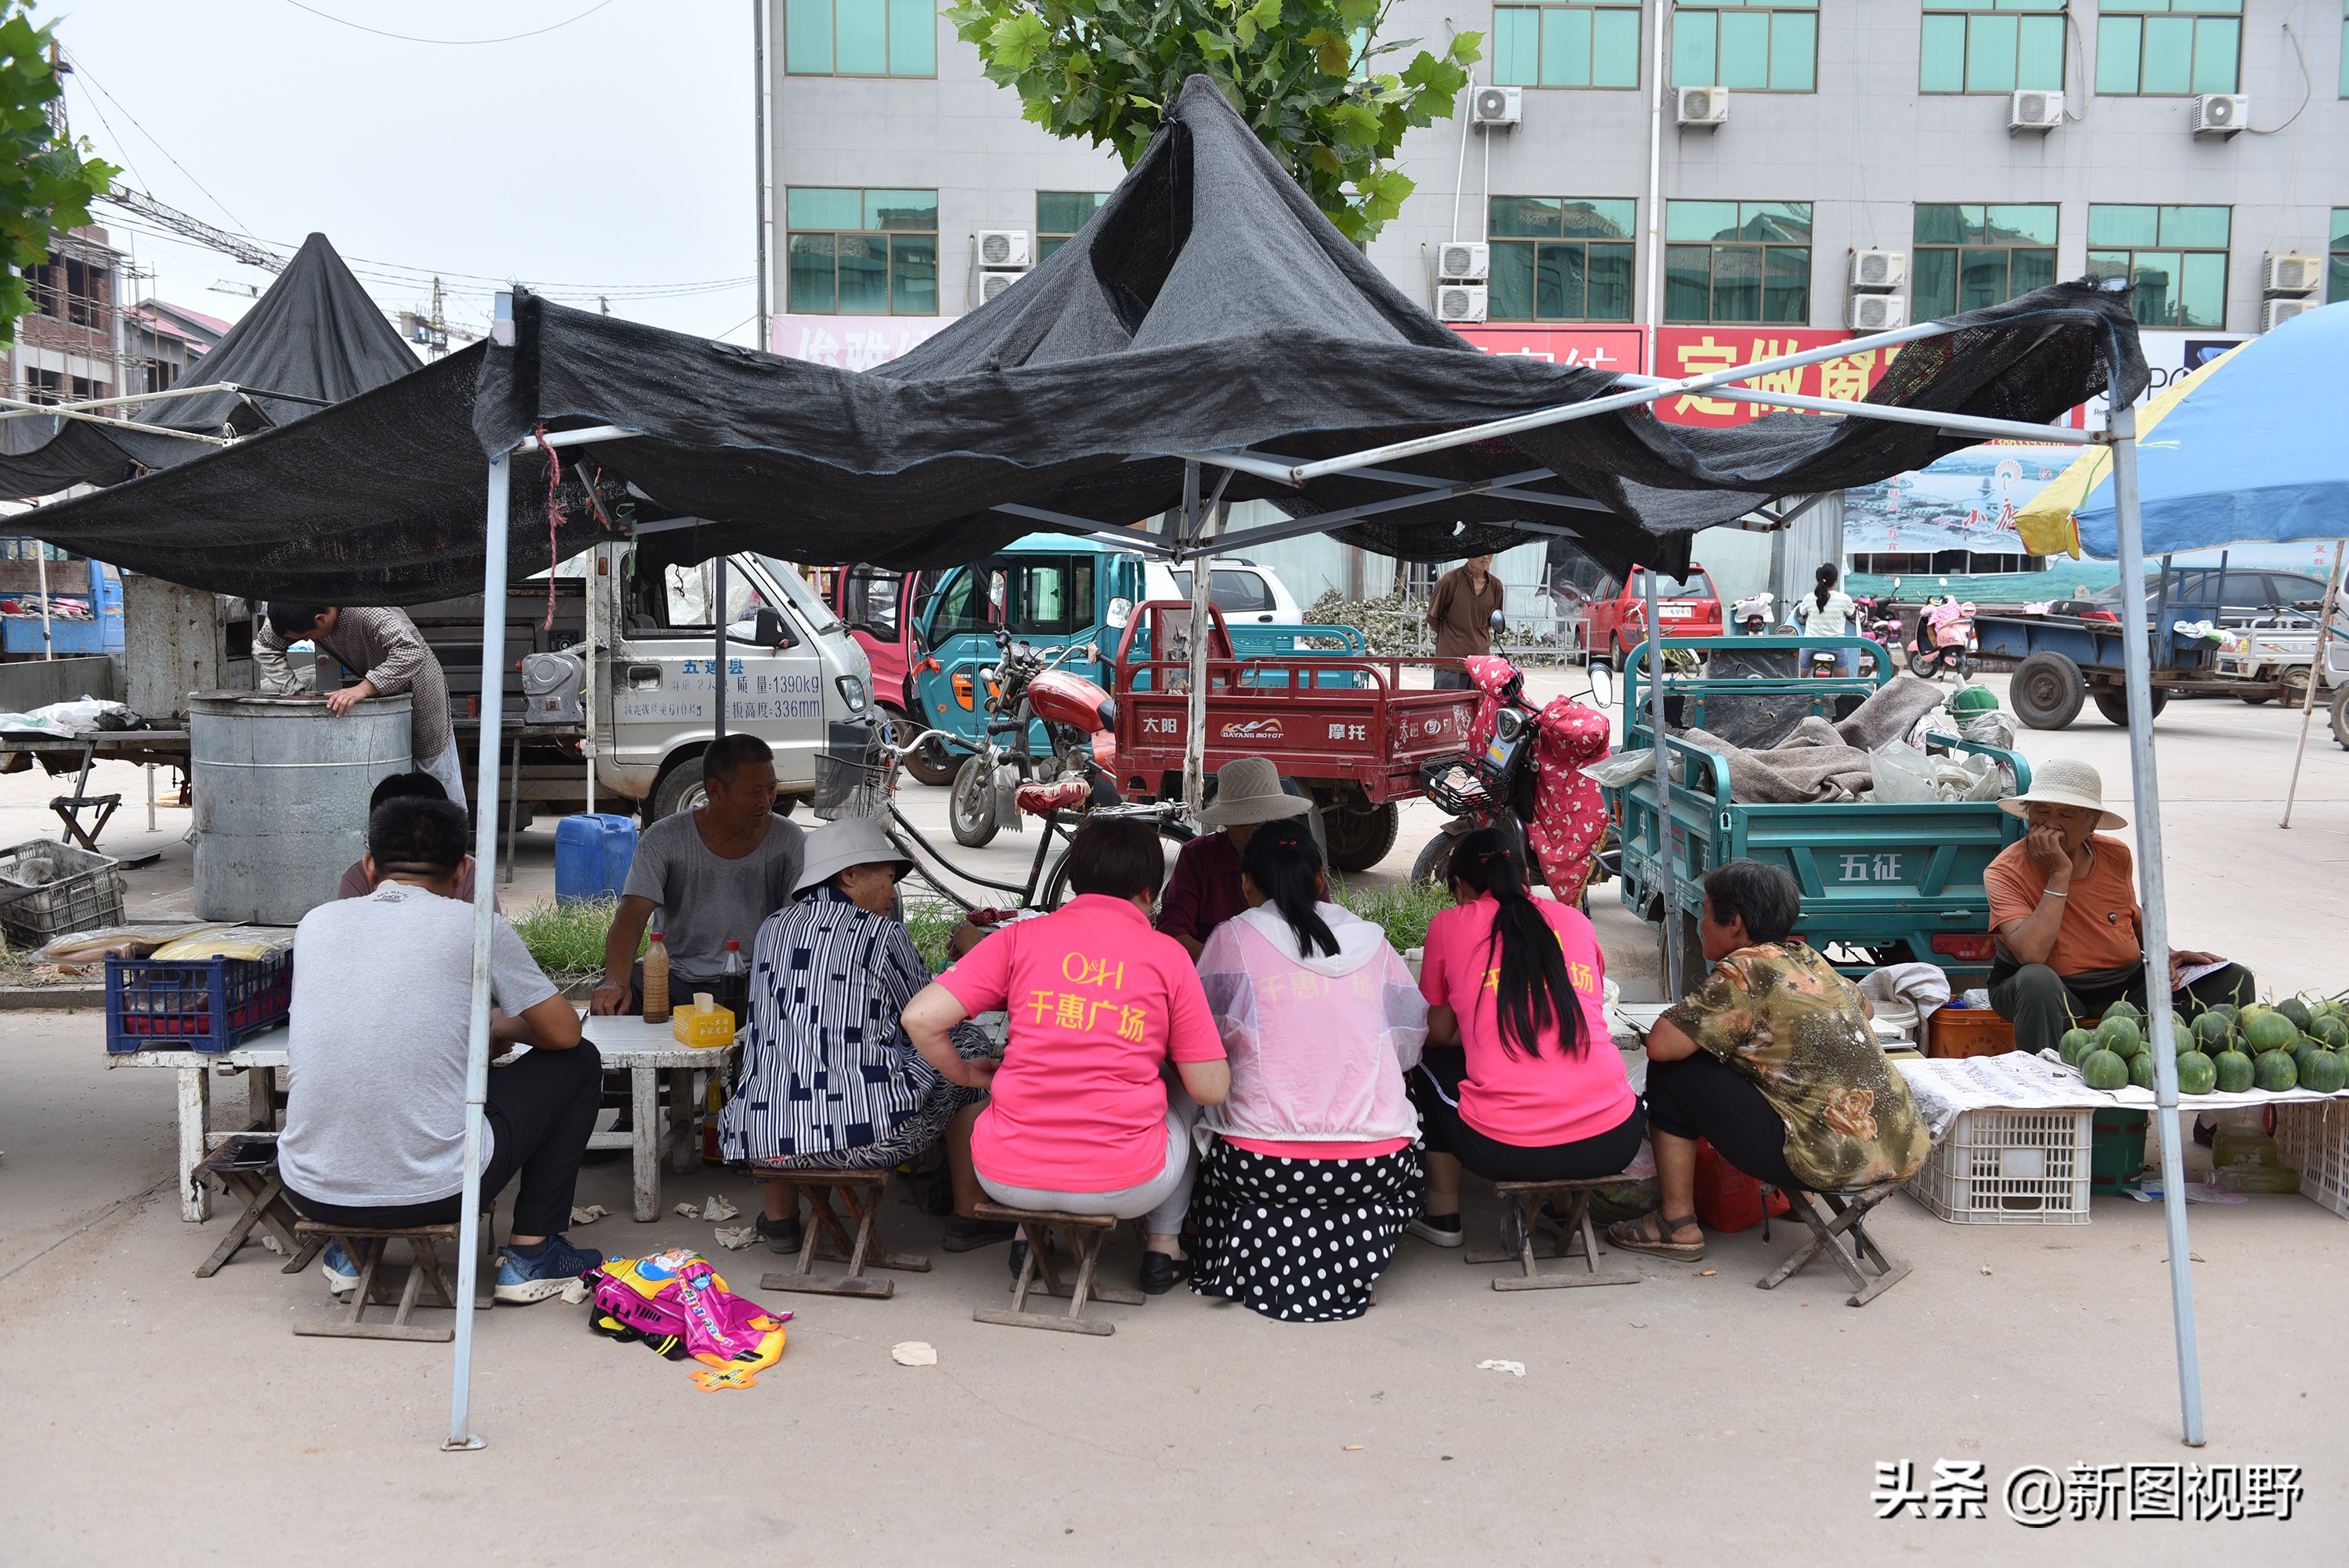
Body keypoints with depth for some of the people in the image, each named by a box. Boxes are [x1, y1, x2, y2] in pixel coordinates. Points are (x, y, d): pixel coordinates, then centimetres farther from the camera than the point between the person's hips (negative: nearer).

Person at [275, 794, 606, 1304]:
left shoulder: (315, 922, 9)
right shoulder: (474, 925, -2)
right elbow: (564, 1033, 7)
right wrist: (500, 1028, 28)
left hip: (309, 1191, 5)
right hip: (433, 1191, -4)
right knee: (578, 1063, 17)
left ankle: (350, 1250, 28)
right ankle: (530, 1254, 20)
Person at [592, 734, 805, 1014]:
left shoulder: (789, 842, -2)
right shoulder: (664, 840, -3)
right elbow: (632, 914, -12)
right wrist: (616, 981, -31)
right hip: (677, 978, 0)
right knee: (610, 1002, -28)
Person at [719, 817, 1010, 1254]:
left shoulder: (772, 928, 13)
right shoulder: (879, 932, -2)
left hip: (767, 1140, 5)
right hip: (871, 1135, -5)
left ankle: (779, 1219, 37)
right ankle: (968, 1216, 27)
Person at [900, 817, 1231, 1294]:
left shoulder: (1021, 937, 1)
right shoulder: (1167, 955, -1)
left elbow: (921, 1018, -6)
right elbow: (1212, 1089, 0)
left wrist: (966, 1073, 14)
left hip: (1007, 1178, 2)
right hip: (1125, 1187, -1)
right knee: (1184, 1095, 29)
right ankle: (1163, 1245, 29)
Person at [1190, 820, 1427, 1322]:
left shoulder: (1233, 938, 1)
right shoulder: (1373, 942, 9)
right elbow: (1410, 1045, 14)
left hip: (1263, 1167, -1)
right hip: (1375, 1166, 2)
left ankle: (1262, 1254, 12)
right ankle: (1346, 1250, 13)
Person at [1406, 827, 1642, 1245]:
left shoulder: (1449, 925, 7)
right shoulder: (1575, 920, 15)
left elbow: (1438, 1033, 14)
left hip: (1504, 1151, -3)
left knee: (1434, 1063, 29)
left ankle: (1442, 1214, 28)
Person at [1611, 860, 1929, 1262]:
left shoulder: (1746, 970, -12)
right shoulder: (1810, 961, 12)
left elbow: (1661, 1045, -16)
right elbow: (1862, 1006, 34)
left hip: (1833, 1161, -8)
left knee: (1671, 1073, 0)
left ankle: (1677, 1225, 7)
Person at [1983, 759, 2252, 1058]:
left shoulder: (2116, 855, 1)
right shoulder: (2005, 873, -17)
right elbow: (2031, 954, -32)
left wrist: (2164, 954, 4)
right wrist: (2060, 874, -28)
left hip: (2129, 983, 5)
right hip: (2056, 995, -5)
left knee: (2233, 980, -5)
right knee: (2036, 979, -40)